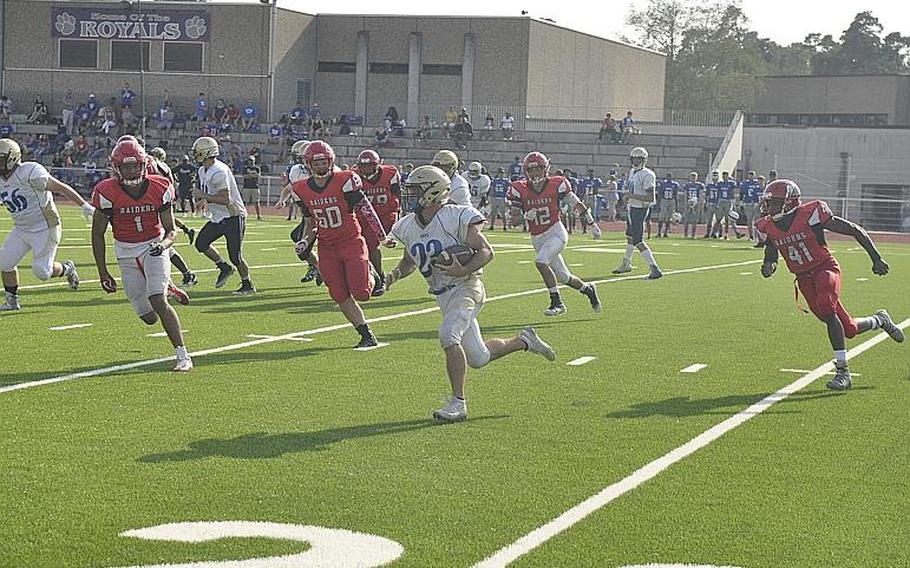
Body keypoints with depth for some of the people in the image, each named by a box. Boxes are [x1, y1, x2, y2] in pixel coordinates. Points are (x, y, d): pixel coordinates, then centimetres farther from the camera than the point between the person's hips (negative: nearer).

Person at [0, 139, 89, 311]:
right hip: (21, 229, 7)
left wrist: (84, 205, -16)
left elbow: (60, 187, -16)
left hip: (44, 228, -7)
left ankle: (67, 269, 24)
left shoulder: (30, 172, -20)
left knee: (41, 271, -7)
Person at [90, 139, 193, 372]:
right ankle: (166, 287, 38)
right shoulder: (107, 193, -15)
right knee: (149, 318, 2)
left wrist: (163, 244, -29)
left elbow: (170, 231, -5)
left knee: (157, 301, -23)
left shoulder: (159, 189, -13)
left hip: (154, 248, -1)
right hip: (127, 254, 1)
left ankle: (183, 356, -18)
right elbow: (97, 234, -4)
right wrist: (102, 273, -5)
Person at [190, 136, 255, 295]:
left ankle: (248, 285, 13)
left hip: (233, 217, -9)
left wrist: (202, 196, -21)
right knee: (201, 243, 1)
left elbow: (225, 199, -27)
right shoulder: (203, 171, 8)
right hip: (217, 218, 9)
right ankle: (224, 268, 18)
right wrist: (203, 201, 6)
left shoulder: (219, 172, -23)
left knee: (235, 256, -4)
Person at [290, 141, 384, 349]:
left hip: (351, 242, -4)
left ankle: (369, 277, 23)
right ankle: (367, 336, 10)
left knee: (360, 293, -13)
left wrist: (383, 237, -13)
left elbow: (366, 210, -11)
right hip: (326, 248, 4)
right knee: (341, 297, -1)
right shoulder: (302, 190, 2)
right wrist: (305, 242, 0)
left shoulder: (345, 181, -13)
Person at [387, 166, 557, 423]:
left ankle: (458, 403, -21)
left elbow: (486, 251, -12)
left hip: (466, 288, -7)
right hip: (442, 295, 8)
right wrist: (397, 272, -3)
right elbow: (410, 261, 19)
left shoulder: (457, 218, -17)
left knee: (448, 335, -30)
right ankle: (524, 341, 38)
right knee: (478, 359, 13)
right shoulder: (408, 226, 3)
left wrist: (464, 270, -29)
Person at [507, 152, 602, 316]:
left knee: (541, 262, -27)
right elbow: (514, 221, -3)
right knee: (563, 277, 9)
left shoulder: (556, 185, -11)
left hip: (556, 233, -4)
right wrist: (526, 216, -24)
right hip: (537, 239, 4)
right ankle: (588, 289, 37)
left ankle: (557, 303, -18)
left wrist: (592, 224, 5)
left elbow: (577, 204, 0)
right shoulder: (520, 190, -6)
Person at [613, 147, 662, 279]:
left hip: (640, 209, -10)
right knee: (630, 237, 23)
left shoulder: (647, 175, -20)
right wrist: (627, 196, 4)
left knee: (638, 241, -12)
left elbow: (650, 198, -24)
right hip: (632, 208, 10)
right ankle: (626, 264, 41)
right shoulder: (632, 172, 10)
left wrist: (632, 196, -23)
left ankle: (655, 269, -11)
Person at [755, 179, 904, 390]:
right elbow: (771, 255, 13)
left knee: (826, 310, -32)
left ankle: (842, 371, -25)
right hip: (804, 278, 5)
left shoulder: (811, 215, -20)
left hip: (825, 268, -5)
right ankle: (879, 320, 38)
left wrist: (876, 259, -12)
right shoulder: (769, 227, -4)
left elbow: (855, 230, -14)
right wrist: (768, 267, -13)